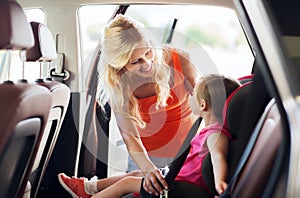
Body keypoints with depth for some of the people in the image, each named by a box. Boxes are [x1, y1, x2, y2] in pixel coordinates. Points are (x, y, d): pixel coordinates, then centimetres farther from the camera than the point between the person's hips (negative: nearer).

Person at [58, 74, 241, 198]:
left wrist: (219, 181, -65)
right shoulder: (212, 130, 5)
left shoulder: (216, 134, -27)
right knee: (138, 174, 22)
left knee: (127, 183, 1)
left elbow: (218, 155, -47)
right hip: (181, 175, 10)